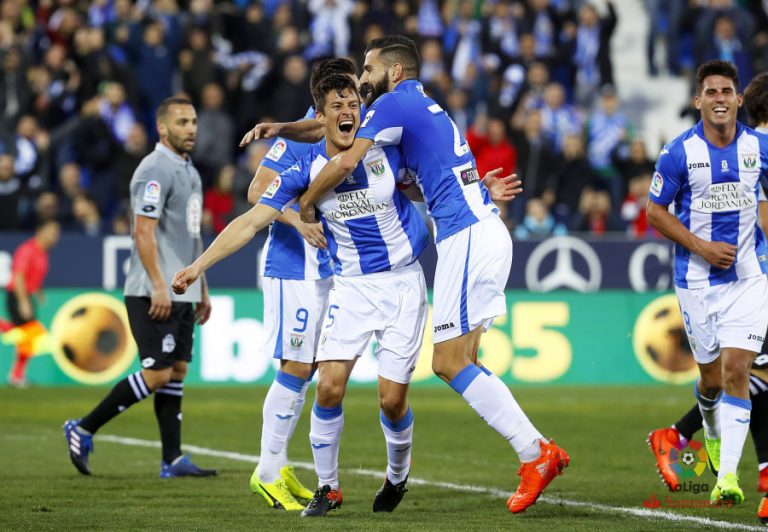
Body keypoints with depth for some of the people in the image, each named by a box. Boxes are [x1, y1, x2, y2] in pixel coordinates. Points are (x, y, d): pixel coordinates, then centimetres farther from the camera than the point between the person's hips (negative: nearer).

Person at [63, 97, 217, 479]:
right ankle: (83, 430, -2)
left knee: (177, 372, 6)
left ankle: (172, 460, 6)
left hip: (181, 293, 10)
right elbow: (143, 233, -19)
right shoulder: (155, 171, -12)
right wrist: (158, 285, -24)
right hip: (155, 293, -9)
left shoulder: (189, 171, 18)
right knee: (157, 373, -11)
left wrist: (202, 290, 21)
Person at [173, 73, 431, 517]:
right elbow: (252, 221, -10)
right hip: (352, 285, 1)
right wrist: (199, 265, -17)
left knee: (392, 398, -5)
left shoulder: (386, 147, -8)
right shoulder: (306, 171, -8)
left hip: (402, 283, -1)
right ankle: (328, 487, 7)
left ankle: (398, 477, 24)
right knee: (330, 386, -13)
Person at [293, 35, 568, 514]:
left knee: (450, 362, -9)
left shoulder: (395, 103, -5)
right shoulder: (425, 107, 24)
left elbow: (347, 161, -15)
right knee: (458, 362, 9)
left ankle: (536, 452, -12)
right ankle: (538, 452, 3)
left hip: (467, 236, -9)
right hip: (485, 230, 9)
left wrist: (306, 204, 2)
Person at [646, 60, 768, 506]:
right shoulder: (680, 153, -8)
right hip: (697, 280, -1)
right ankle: (713, 431, 44)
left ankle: (728, 474, -11)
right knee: (712, 376, 8)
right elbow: (655, 210, -2)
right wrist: (701, 247, -12)